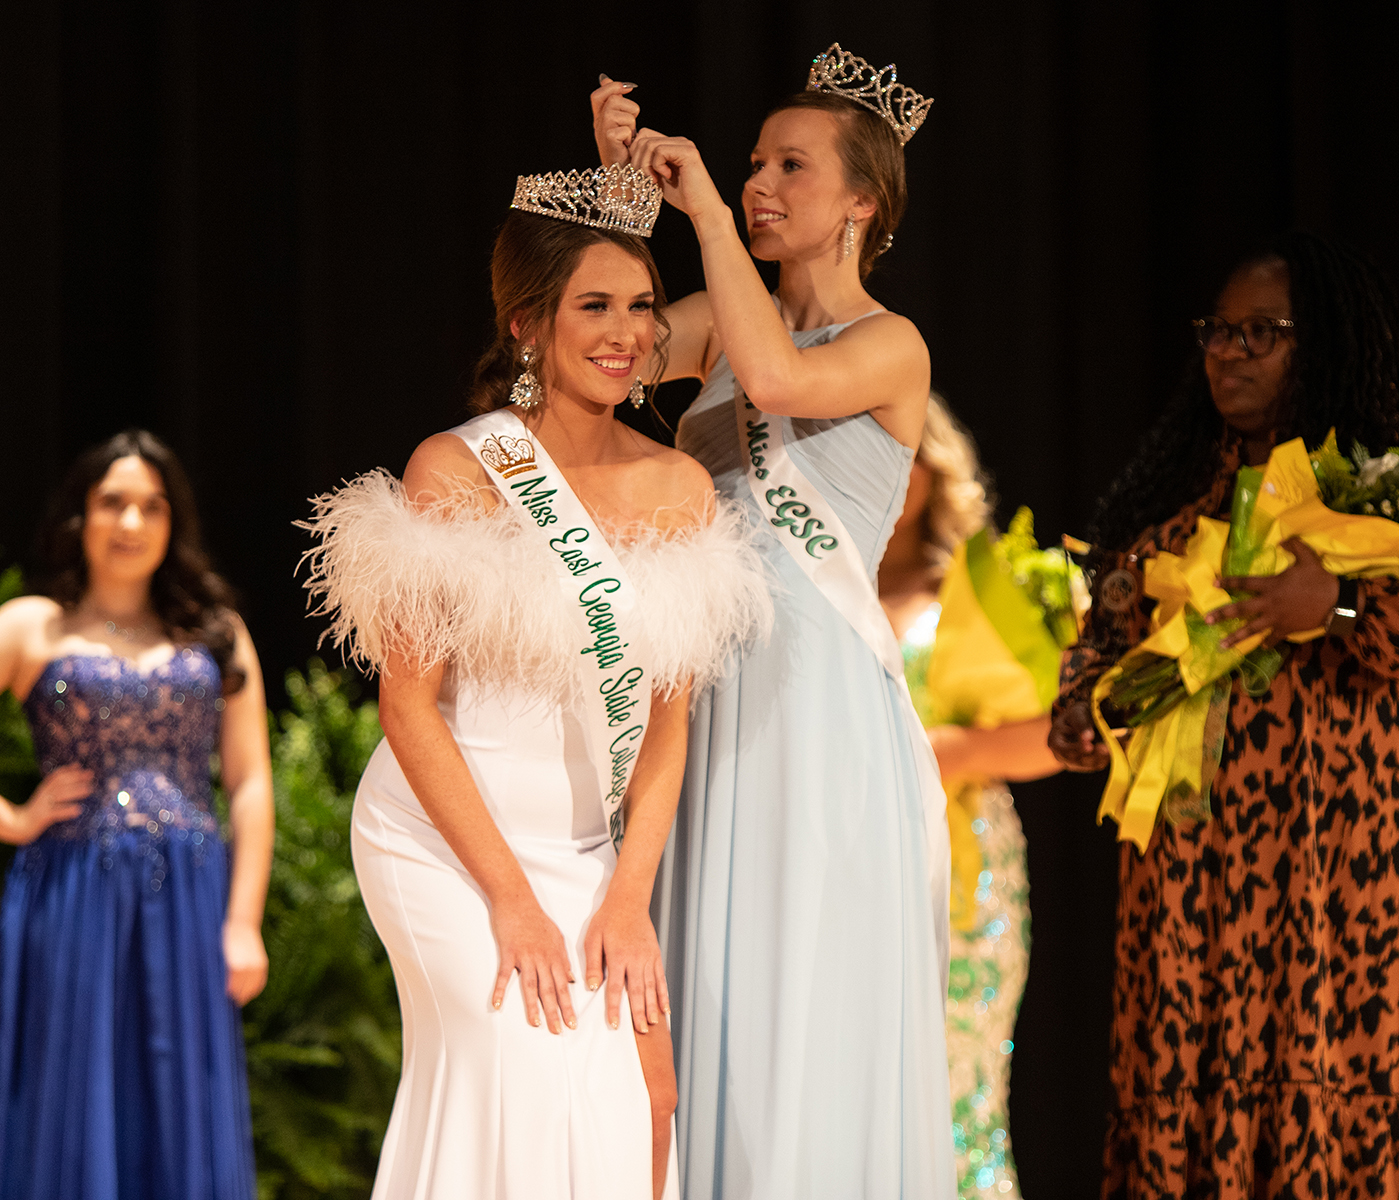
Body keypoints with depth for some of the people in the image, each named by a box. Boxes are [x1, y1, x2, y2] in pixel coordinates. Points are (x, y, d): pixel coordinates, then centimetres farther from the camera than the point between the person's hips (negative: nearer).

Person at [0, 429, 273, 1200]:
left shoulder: (217, 636, 12)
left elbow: (250, 785, 7)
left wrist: (243, 923, -1)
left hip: (188, 904, 2)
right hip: (71, 899, -2)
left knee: (182, 1122, 2)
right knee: (71, 1121, 0)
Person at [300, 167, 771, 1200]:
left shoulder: (680, 487, 4)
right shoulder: (455, 474, -11)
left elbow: (667, 714, 5)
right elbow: (407, 705, -12)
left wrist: (629, 894, -6)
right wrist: (511, 898, -15)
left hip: (590, 845, 5)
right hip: (449, 838, -5)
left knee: (647, 1095, -7)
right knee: (535, 1068, -18)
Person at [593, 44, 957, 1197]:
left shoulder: (891, 345, -4)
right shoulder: (729, 320, 13)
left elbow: (774, 377, -24)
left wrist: (704, 205, -16)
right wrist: (616, 183, -7)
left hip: (824, 696, -5)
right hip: (716, 694, 5)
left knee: (815, 1004, -4)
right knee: (719, 996, 6)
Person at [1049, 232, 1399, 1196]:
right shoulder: (1180, 485, 17)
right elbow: (1112, 625, 24)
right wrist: (1080, 711, 7)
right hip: (1184, 840, 5)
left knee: (1315, 1059, -9)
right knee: (1179, 1067, 2)